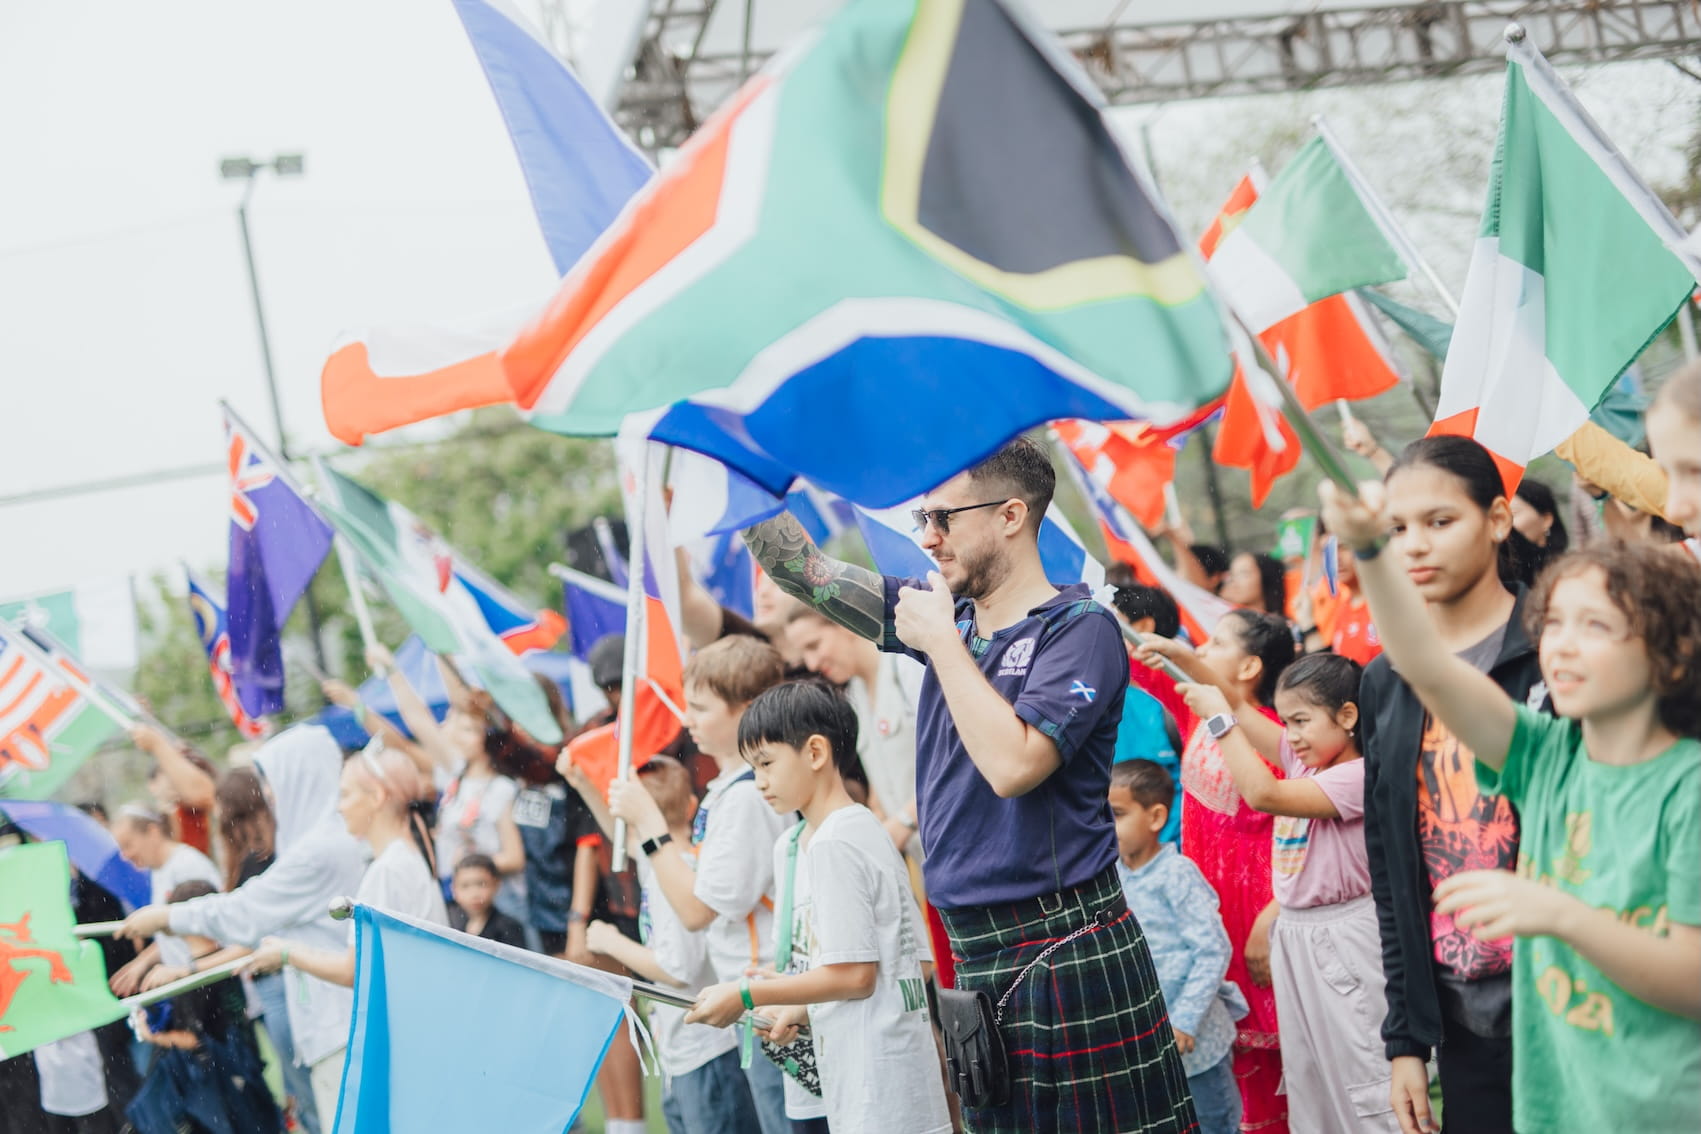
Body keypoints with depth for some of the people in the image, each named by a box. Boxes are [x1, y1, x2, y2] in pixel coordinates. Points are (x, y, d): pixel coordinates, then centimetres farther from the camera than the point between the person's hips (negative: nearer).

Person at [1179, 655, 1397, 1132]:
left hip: (1343, 940, -9)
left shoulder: (1359, 776, -19)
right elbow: (1249, 715, 12)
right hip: (1293, 935, 9)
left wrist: (1220, 716, -21)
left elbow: (1264, 794, -26)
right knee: (1307, 1080, 16)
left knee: (1364, 1081, -7)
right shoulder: (1303, 760, 7)